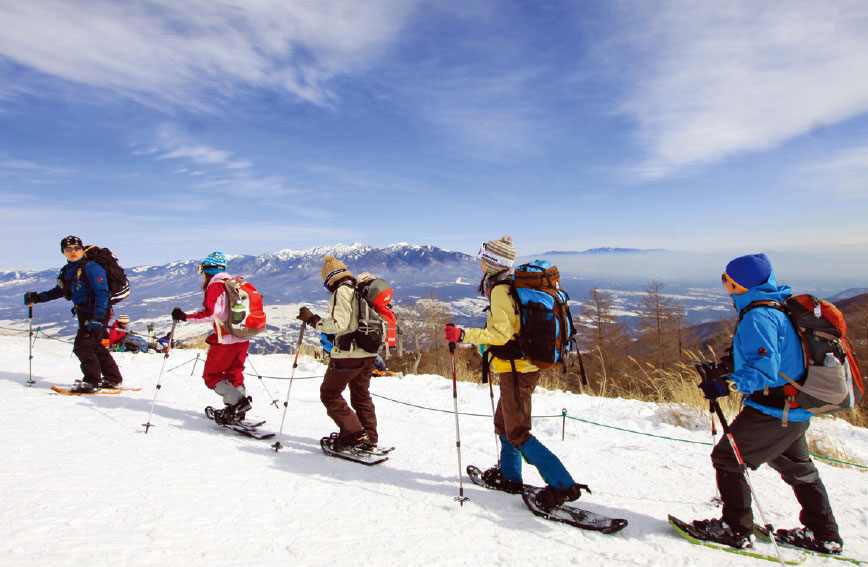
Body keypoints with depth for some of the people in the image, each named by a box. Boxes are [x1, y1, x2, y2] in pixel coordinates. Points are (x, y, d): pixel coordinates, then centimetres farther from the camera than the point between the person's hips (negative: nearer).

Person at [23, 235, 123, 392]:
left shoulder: (90, 267, -14)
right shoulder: (68, 271, 11)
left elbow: (102, 293, -20)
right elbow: (58, 291, 25)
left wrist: (97, 318, -25)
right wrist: (37, 297, 14)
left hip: (97, 312, -9)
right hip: (85, 313, 9)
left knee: (82, 346, -8)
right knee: (95, 346, 13)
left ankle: (92, 382, 3)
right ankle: (113, 379, 23)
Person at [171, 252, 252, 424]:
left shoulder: (215, 287, -11)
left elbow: (209, 313, -22)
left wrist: (185, 317, -14)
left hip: (225, 341, -8)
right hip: (243, 340, 8)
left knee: (211, 375, 6)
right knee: (233, 373, 20)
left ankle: (236, 401, -10)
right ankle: (239, 406, 13)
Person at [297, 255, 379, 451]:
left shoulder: (342, 291, -11)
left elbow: (338, 323, -21)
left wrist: (312, 319, -10)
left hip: (348, 353, -9)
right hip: (369, 353, 9)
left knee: (329, 393, 5)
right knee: (361, 396, 18)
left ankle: (353, 433, 0)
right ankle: (369, 439, 21)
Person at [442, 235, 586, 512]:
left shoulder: (500, 290, -17)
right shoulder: (514, 286, 12)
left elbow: (501, 332, -25)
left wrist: (464, 335, -24)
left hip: (515, 370, -10)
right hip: (525, 366, 10)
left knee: (518, 434, -3)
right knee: (503, 422, 22)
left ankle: (563, 484, -2)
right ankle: (509, 476, 36)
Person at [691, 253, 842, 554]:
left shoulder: (757, 316, -23)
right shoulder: (777, 308, 10)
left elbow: (764, 370, -30)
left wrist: (725, 384, -32)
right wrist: (724, 370, 17)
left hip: (773, 410, -10)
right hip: (796, 408, 10)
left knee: (727, 458, 2)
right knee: (797, 467, 25)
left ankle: (736, 529, 12)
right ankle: (824, 536, 38)